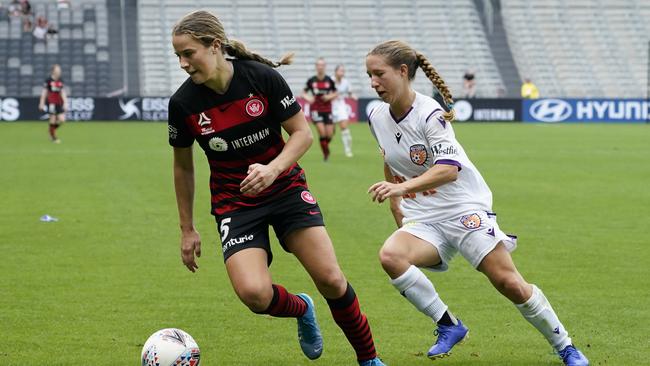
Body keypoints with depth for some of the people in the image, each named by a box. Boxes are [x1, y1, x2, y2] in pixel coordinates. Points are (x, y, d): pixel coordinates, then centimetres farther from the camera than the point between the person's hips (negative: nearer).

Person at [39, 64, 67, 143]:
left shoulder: (60, 81, 8)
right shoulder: (48, 80, -6)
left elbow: (63, 92, 11)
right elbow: (44, 92, -2)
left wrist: (65, 103, 5)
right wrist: (42, 103, -1)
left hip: (59, 103, 5)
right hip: (51, 103, -5)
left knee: (62, 119, -4)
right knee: (53, 119, -3)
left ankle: (52, 130, 23)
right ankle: (53, 137, 12)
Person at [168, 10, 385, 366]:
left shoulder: (262, 77, -16)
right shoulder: (183, 103, -12)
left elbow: (302, 133, -8)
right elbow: (183, 166, 4)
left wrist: (273, 169, -26)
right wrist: (187, 229, 8)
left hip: (285, 187, 0)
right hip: (233, 202, 0)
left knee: (331, 279, -11)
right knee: (253, 293, -22)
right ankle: (301, 309, 14)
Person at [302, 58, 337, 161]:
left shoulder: (329, 80, 0)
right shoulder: (311, 80, -2)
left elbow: (336, 94, 9)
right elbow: (304, 93, 8)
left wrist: (330, 97, -11)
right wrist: (308, 98, -12)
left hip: (327, 109, 1)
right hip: (316, 109, -1)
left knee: (329, 134, -4)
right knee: (322, 131, -17)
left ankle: (326, 145, 30)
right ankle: (325, 153, -1)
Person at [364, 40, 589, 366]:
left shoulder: (430, 113, -18)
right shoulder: (377, 118, 2)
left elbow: (448, 169, -31)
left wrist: (402, 187, -43)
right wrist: (394, 200, 20)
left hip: (465, 209, -5)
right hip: (422, 220, 5)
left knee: (509, 283, -13)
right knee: (390, 255, -27)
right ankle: (448, 326, -12)